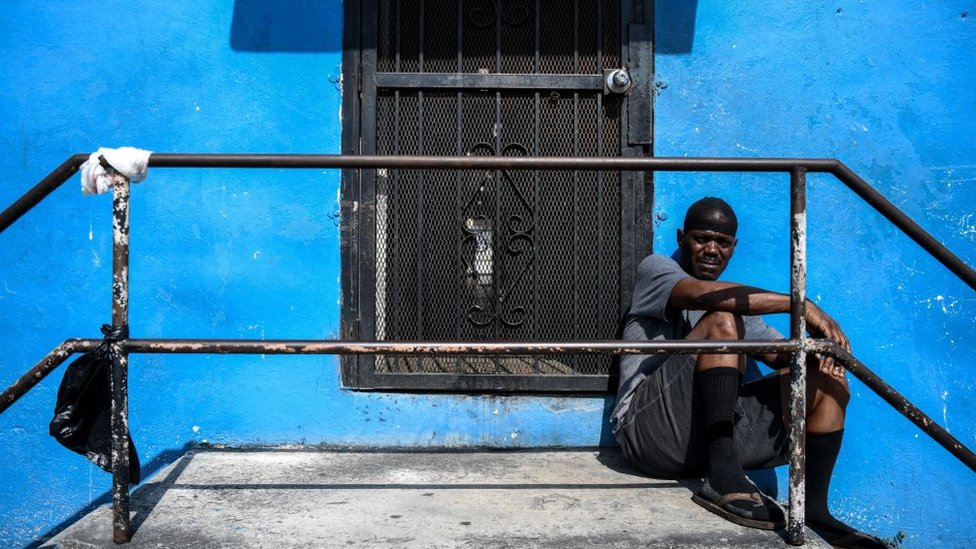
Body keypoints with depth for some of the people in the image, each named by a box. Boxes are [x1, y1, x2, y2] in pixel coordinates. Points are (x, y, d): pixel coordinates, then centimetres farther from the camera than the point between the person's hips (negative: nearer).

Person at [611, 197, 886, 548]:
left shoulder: (738, 301, 25)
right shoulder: (655, 269, 4)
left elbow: (783, 354, 19)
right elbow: (704, 294, -18)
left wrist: (811, 351, -6)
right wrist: (800, 305, -20)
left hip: (718, 431, 7)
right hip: (651, 428, -6)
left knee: (829, 381, 1)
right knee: (722, 322, -25)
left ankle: (813, 510, -5)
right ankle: (722, 479, -32)